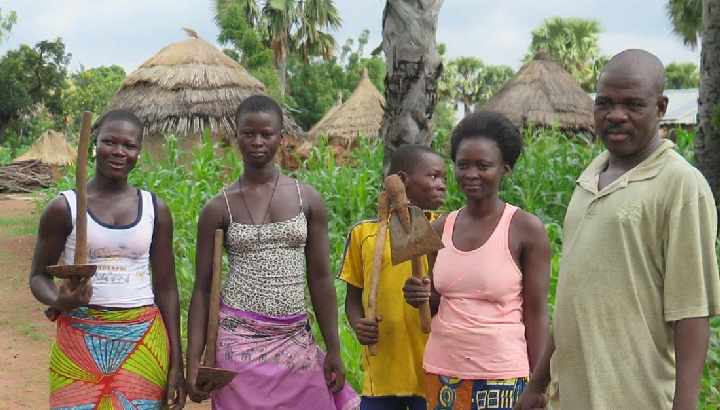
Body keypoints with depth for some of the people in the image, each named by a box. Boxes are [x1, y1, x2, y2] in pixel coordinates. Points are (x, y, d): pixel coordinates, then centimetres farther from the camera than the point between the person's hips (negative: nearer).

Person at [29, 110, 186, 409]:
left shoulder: (155, 210, 3)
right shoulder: (64, 208, -2)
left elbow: (166, 286, 6)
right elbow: (39, 275, 6)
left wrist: (176, 364, 3)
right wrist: (58, 301, -18)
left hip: (142, 341, 2)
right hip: (81, 340, -1)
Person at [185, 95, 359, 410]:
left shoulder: (308, 200, 3)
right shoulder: (218, 209, 1)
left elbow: (321, 279, 6)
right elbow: (202, 288, 3)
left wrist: (334, 350, 4)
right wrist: (193, 362, -3)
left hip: (296, 343, 2)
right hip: (240, 341, -1)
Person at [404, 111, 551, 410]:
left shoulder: (526, 229, -8)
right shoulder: (442, 228, 4)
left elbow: (535, 314, -5)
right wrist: (422, 296, -7)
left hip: (501, 376, -4)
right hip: (441, 373, 4)